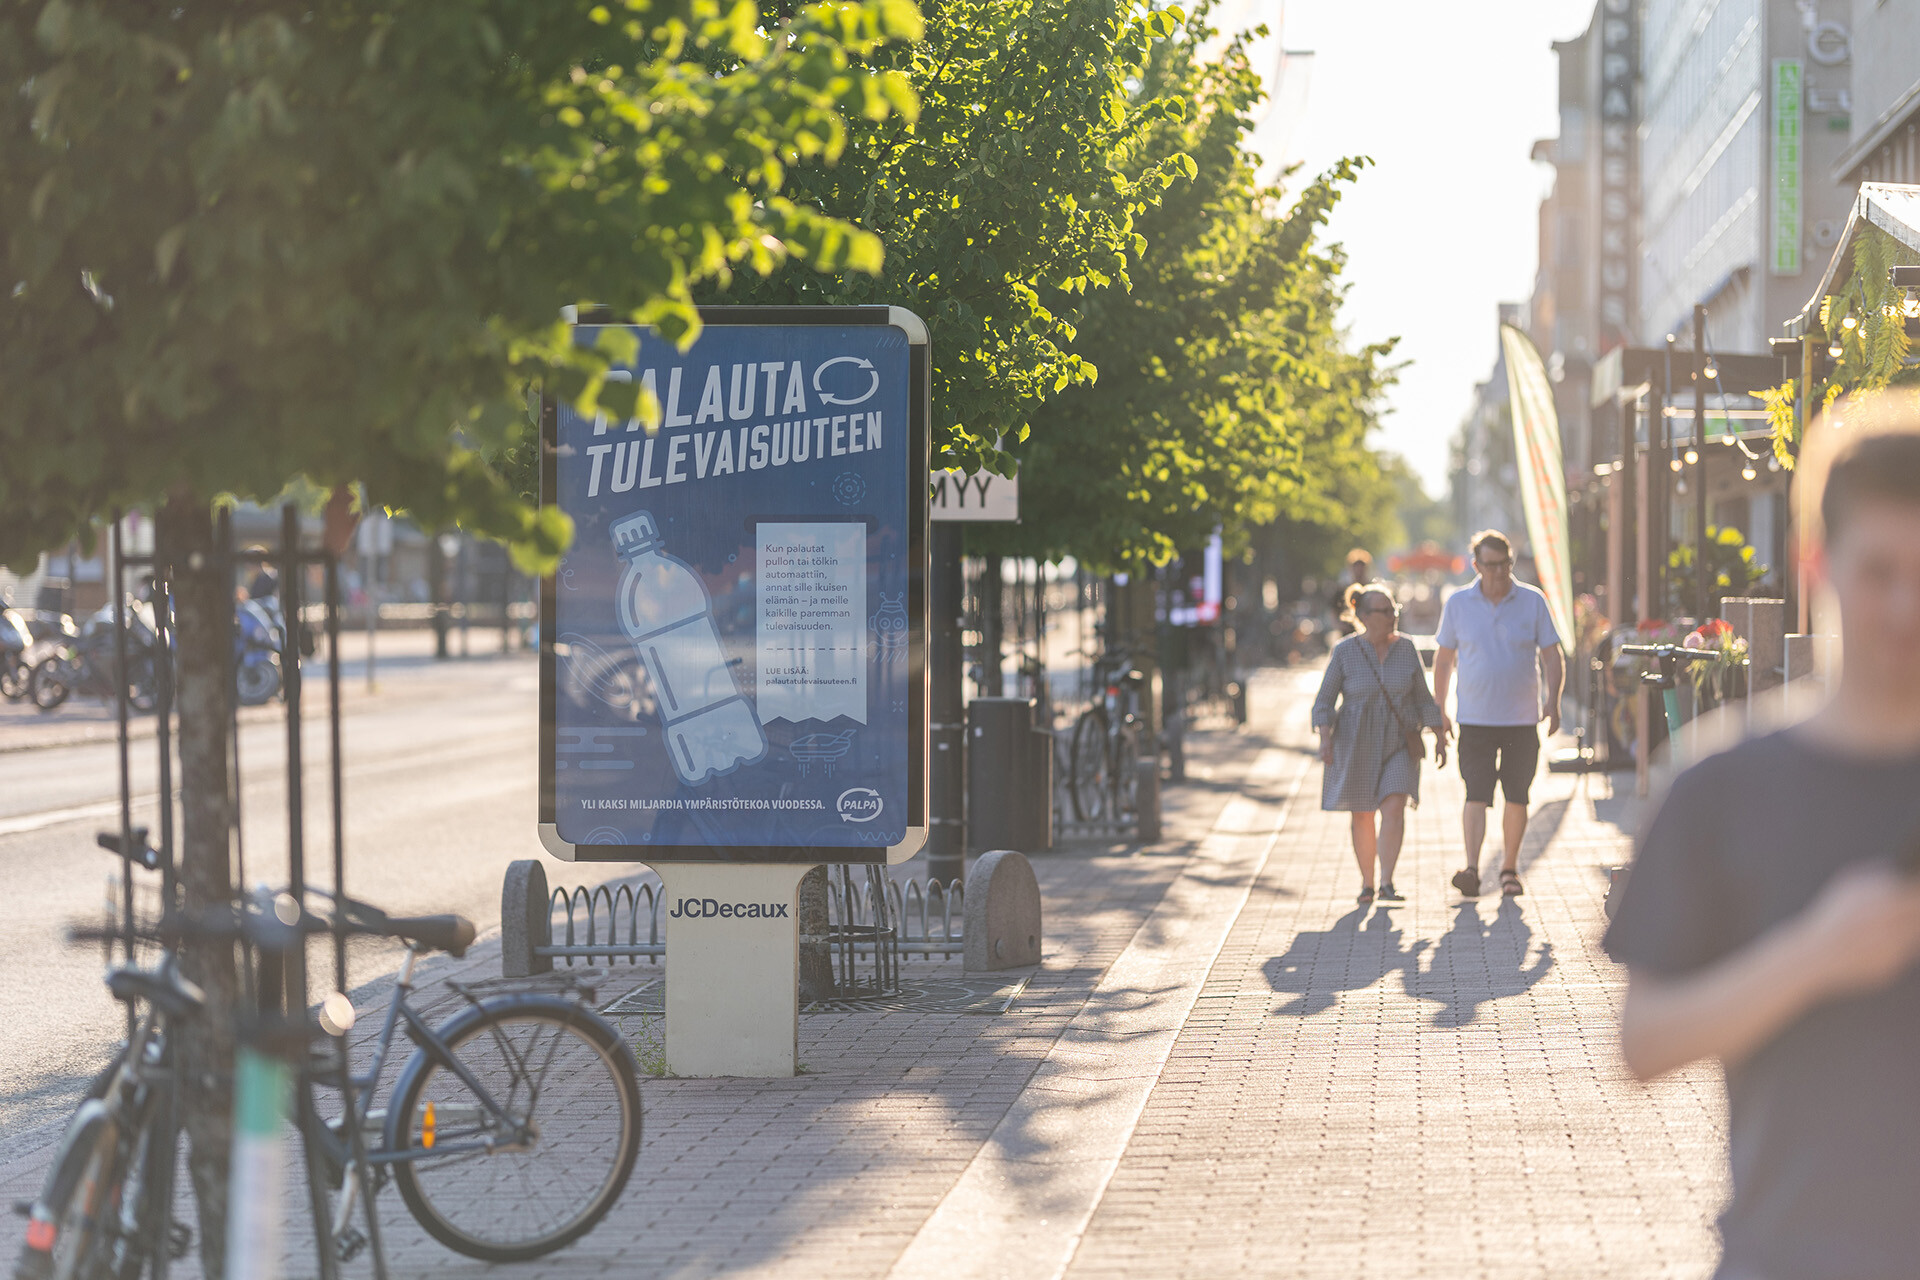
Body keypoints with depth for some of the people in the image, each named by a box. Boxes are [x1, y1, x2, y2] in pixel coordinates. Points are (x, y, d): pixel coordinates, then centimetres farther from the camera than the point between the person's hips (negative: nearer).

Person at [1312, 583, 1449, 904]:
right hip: (1357, 745, -1)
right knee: (1363, 816, 7)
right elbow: (1324, 702, -6)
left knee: (1394, 808, -15)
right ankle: (1367, 884, 23)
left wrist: (1440, 738, 1)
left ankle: (1387, 883, -17)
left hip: (1398, 745, 1)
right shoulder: (1345, 652, -8)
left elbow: (1422, 697, 5)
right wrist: (1325, 739, -20)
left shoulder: (1405, 648, -2)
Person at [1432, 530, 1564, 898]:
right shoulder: (1458, 604, 2)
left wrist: (1553, 701, -13)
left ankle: (1509, 868, 21)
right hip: (1475, 719, -1)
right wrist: (1439, 711, 8)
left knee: (1516, 797, 7)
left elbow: (1552, 658, 1)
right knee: (1476, 794, -12)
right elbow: (1443, 660, 10)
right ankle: (1472, 868, -20)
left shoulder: (1533, 601, 0)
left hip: (1523, 719, 1)